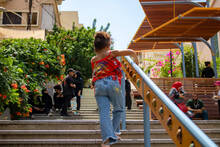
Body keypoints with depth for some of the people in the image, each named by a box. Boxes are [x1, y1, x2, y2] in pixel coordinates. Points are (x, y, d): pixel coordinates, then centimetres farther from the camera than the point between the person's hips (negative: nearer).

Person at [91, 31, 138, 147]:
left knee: (103, 112, -2)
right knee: (118, 109, 16)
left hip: (98, 85, 3)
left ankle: (107, 137, -15)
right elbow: (130, 52, 6)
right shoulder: (111, 53, 6)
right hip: (112, 83, -3)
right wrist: (136, 59, 24)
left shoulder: (93, 60, 19)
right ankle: (113, 132, 18)